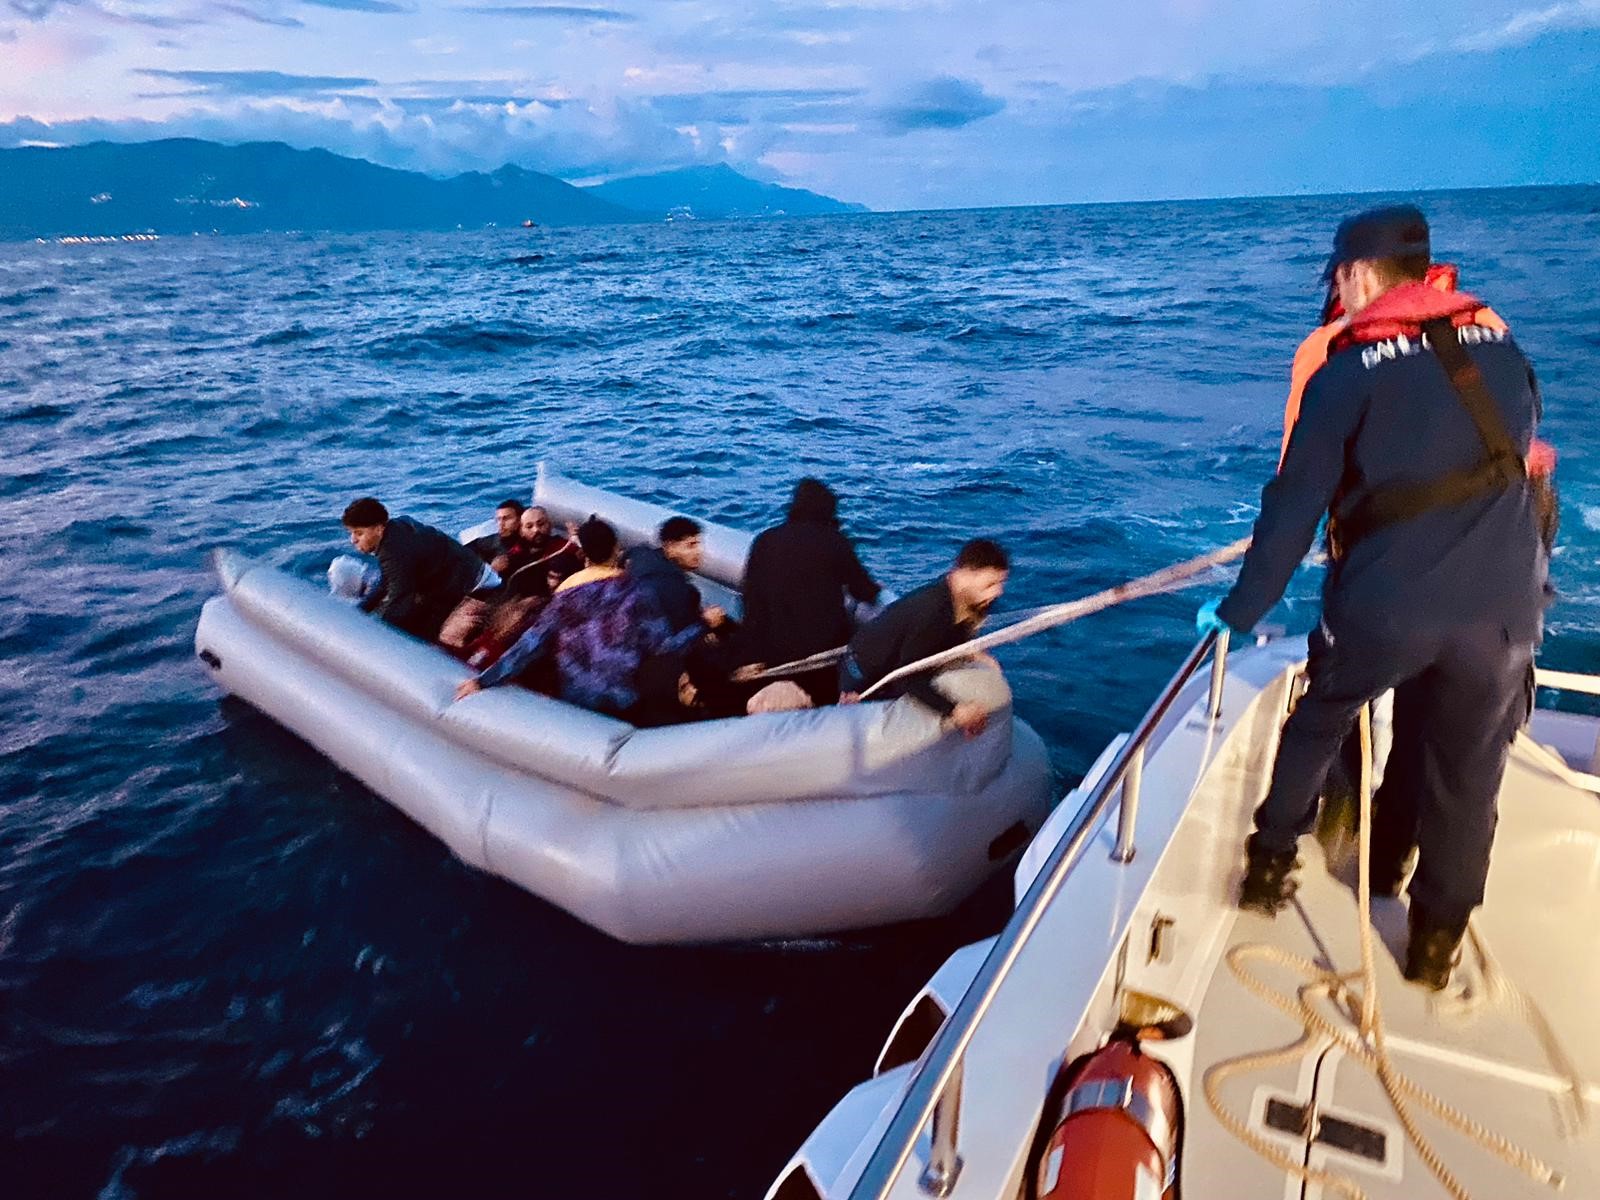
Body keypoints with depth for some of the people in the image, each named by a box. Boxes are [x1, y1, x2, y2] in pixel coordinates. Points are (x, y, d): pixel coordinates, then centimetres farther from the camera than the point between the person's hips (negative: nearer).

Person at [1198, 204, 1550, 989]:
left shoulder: (1347, 373, -7)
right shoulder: (1502, 351, 6)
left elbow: (1294, 505, -7)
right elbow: (1519, 461, 16)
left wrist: (1240, 610, 2)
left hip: (1383, 604, -3)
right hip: (1502, 607, 3)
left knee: (1315, 726, 23)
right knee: (1466, 776, 16)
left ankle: (1269, 864, 33)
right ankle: (1437, 940, 29)